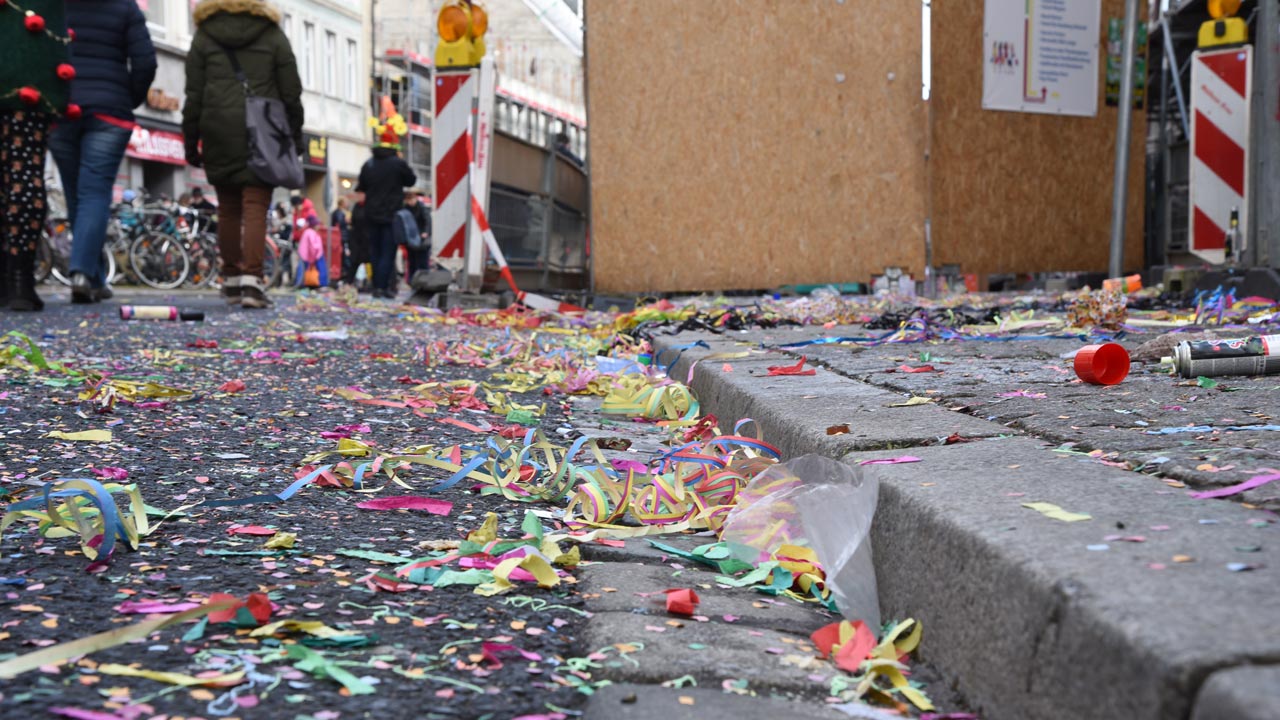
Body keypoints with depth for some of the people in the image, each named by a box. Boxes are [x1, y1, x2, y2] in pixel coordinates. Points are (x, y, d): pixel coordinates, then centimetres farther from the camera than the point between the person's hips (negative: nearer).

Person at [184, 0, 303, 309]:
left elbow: (194, 96, 5)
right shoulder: (273, 35, 6)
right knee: (256, 207, -5)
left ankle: (232, 281, 16)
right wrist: (295, 135, 12)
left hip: (219, 135, 2)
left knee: (228, 208, 11)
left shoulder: (204, 36, 8)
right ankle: (252, 280, -18)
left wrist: (190, 142, 10)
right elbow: (291, 93, 4)